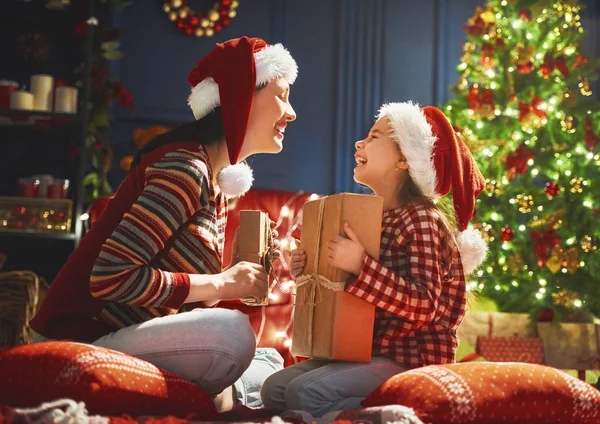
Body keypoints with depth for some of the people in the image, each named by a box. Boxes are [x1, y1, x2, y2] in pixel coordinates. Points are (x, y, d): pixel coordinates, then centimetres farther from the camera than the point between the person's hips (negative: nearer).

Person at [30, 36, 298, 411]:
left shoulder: (219, 183, 12)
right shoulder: (184, 167, -16)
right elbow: (110, 277, -26)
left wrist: (236, 270, -4)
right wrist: (219, 284, -18)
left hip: (131, 337, 10)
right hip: (89, 341, -10)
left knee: (271, 364, 15)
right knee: (231, 332, -32)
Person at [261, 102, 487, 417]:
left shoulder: (422, 219, -14)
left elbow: (423, 306, -24)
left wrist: (361, 266, -29)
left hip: (411, 360, -9)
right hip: (365, 350, 9)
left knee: (305, 392, -24)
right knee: (275, 388, -4)